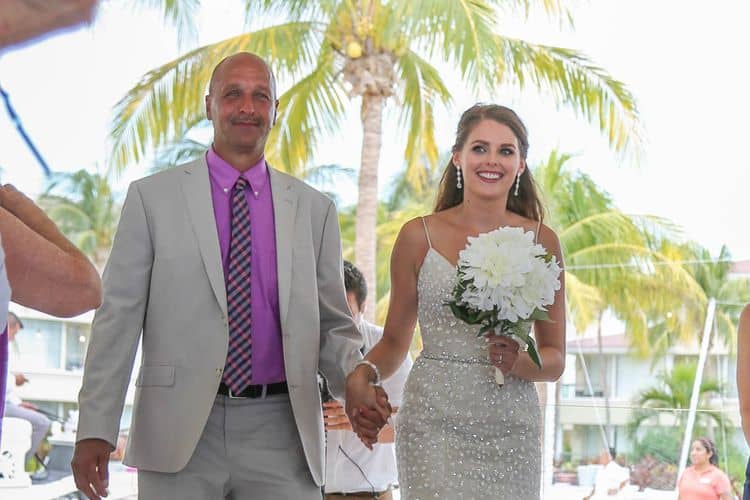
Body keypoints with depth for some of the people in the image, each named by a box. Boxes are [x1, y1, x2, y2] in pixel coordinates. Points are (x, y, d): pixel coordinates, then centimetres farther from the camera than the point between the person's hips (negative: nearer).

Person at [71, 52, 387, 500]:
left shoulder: (314, 209, 11)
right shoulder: (152, 197, 5)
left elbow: (333, 326, 13)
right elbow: (119, 317, 2)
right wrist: (96, 429, -5)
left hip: (279, 433, 2)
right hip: (179, 432, -1)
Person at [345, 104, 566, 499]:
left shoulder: (541, 241, 5)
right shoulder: (419, 236, 4)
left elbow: (555, 358, 9)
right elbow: (394, 340, 9)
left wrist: (516, 361, -12)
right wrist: (362, 375, -10)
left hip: (511, 428, 1)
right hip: (435, 422, -1)